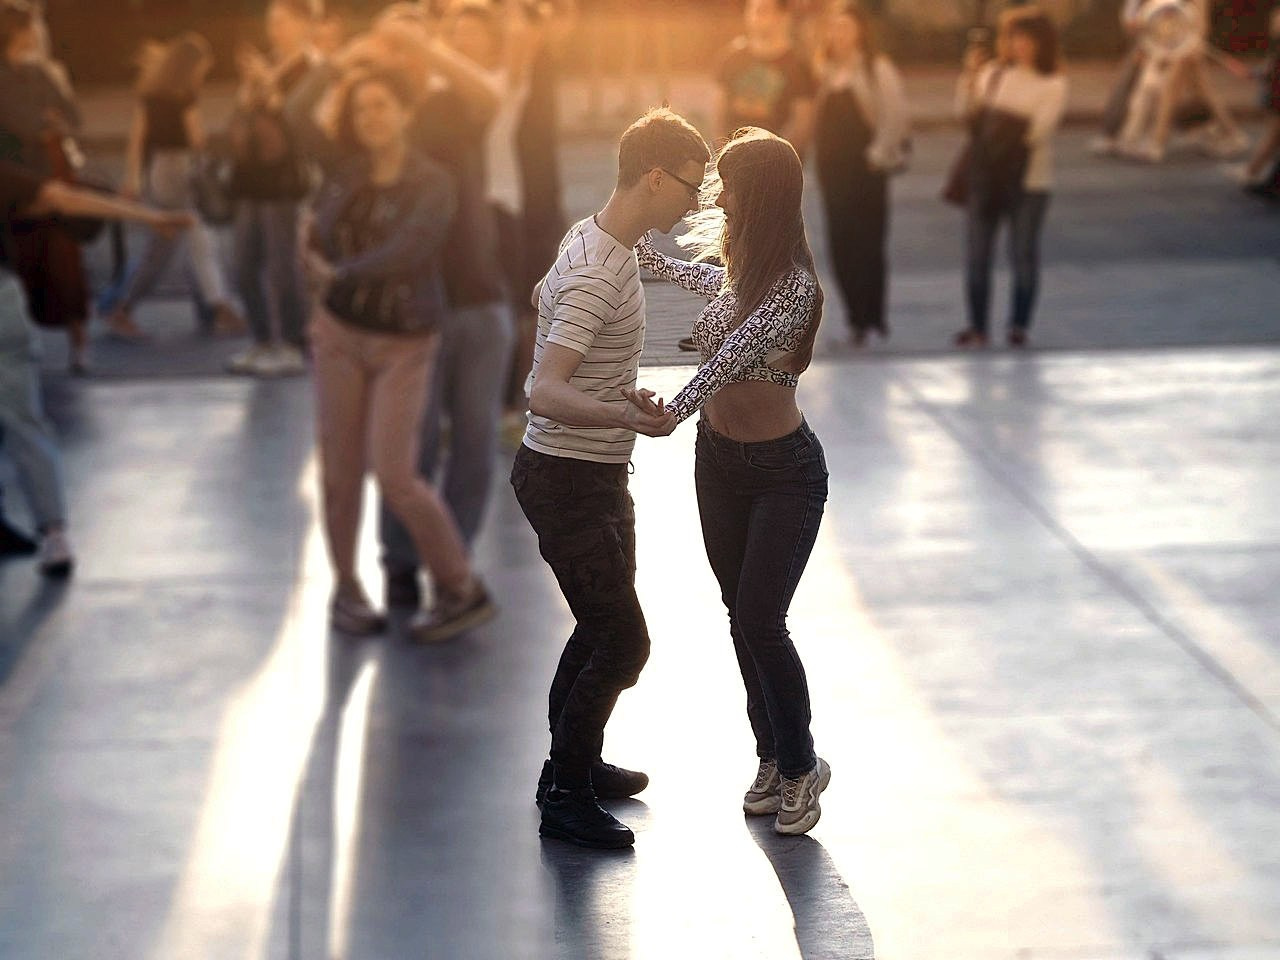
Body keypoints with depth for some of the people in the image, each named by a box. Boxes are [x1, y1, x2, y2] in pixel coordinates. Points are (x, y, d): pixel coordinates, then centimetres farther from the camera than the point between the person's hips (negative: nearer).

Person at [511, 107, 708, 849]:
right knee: (622, 641, -7)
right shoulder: (598, 272, -26)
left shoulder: (599, 241, 5)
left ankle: (576, 761, 37)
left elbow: (547, 296, 27)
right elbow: (546, 394, -35)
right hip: (567, 480, -10)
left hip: (596, 476, 10)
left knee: (604, 626, 21)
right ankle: (565, 796, 4)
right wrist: (626, 417, -51)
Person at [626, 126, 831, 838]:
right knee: (743, 618, 12)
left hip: (784, 471, -8)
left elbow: (734, 351, -40)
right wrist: (644, 251, 33)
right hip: (720, 459, 8)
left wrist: (676, 408, -53)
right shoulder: (739, 263, 0)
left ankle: (801, 766, 10)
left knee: (759, 621, -9)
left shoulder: (792, 285, -24)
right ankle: (774, 757, 25)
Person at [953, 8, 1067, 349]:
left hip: (1028, 178, -3)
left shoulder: (1053, 84, -2)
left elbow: (1039, 129, -13)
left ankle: (1019, 326, 11)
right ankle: (977, 325, 9)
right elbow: (965, 110, 2)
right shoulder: (994, 72, 8)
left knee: (1024, 253, 1)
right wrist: (970, 81, -12)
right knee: (977, 252, 2)